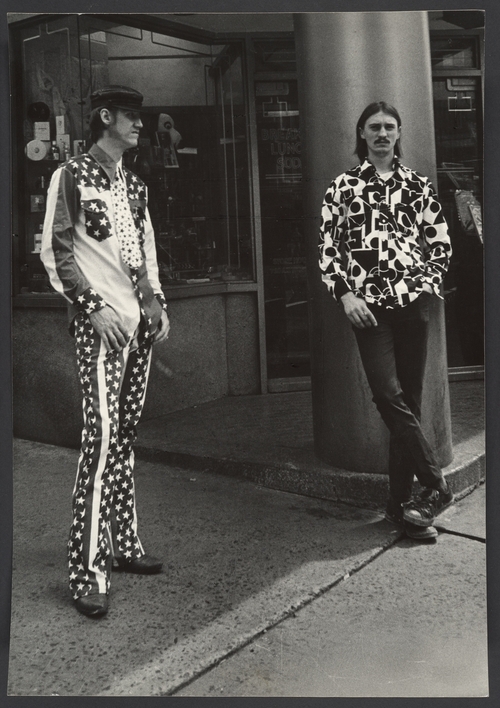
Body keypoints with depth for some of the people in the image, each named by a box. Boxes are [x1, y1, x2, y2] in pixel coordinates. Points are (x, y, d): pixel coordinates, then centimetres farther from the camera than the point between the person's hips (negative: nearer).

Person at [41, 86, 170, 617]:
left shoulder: (134, 184, 19)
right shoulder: (71, 176, -2)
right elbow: (54, 251, -8)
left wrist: (156, 303, 12)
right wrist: (95, 308, -14)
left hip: (140, 320, 7)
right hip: (99, 322, -7)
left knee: (126, 434, 10)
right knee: (102, 434, -13)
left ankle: (122, 544, 20)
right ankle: (88, 571, -8)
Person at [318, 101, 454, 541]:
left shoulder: (418, 185, 12)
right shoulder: (343, 187, 7)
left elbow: (441, 241, 14)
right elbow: (328, 247, 3)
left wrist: (428, 283, 3)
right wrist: (346, 294, -8)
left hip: (413, 303, 2)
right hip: (369, 303, -2)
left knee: (409, 401, 3)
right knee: (389, 395, -14)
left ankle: (402, 501, 11)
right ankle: (437, 485, 1)